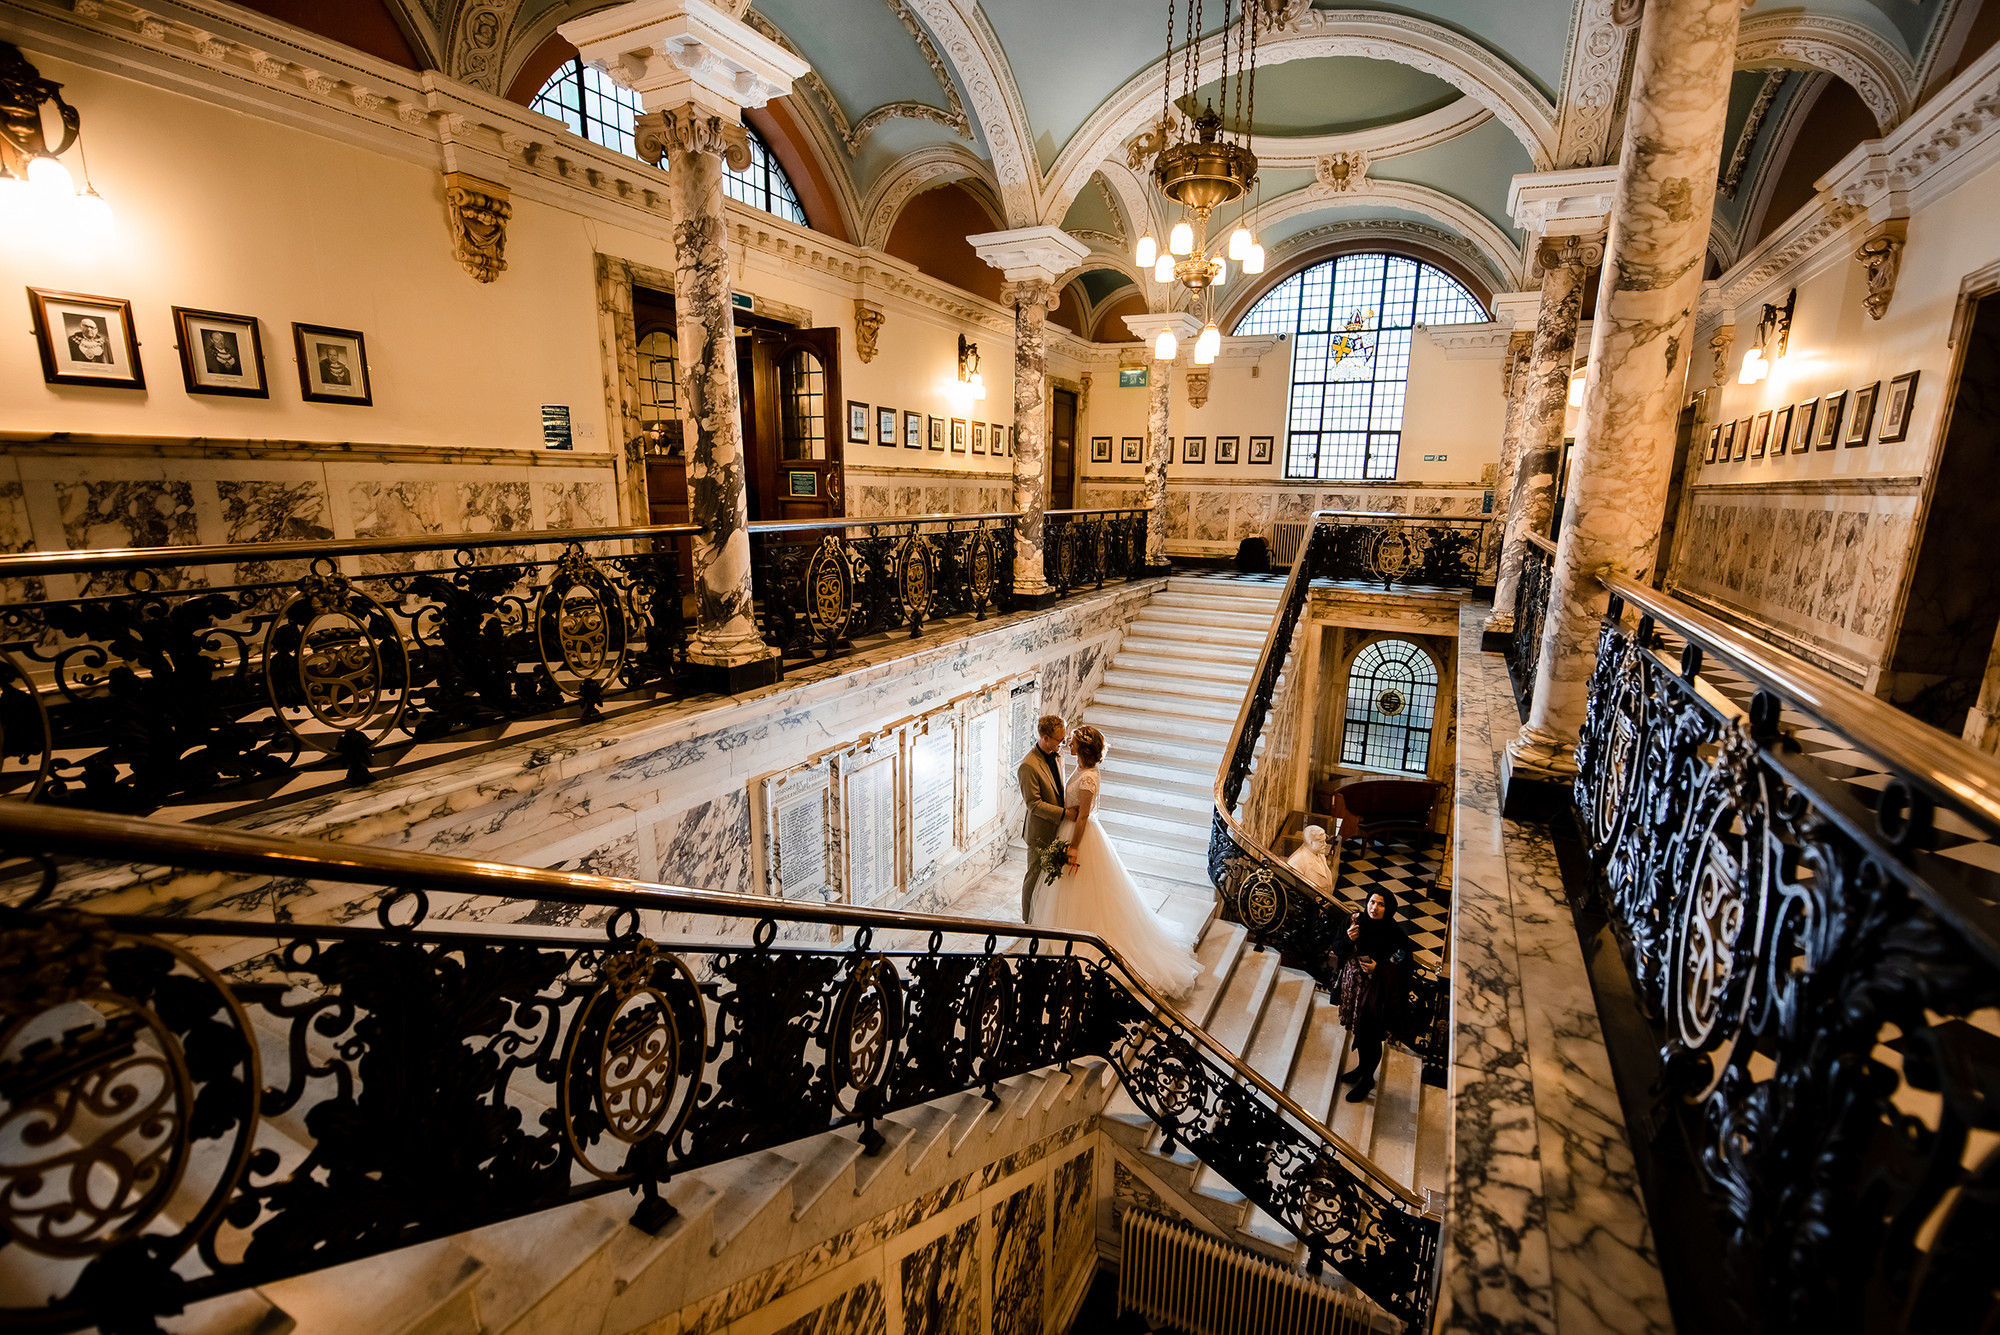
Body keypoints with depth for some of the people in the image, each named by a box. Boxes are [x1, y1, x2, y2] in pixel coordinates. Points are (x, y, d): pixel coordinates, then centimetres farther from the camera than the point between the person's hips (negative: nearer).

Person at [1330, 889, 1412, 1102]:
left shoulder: (1395, 935, -20)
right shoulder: (1356, 921, -8)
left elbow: (1402, 969, -14)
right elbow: (1336, 948, -1)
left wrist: (1378, 968, -28)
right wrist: (1348, 939, -20)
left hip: (1375, 993, -4)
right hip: (1353, 985, 4)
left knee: (1370, 1038, 11)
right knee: (1358, 1031, 23)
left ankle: (1367, 1080, 34)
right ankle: (1362, 1067, 48)